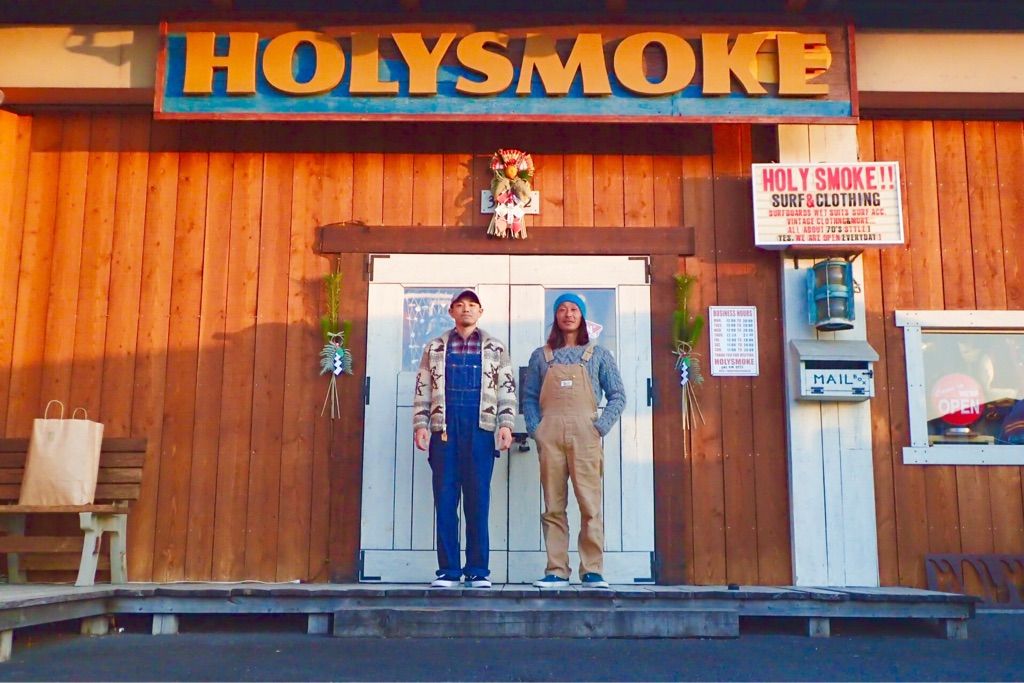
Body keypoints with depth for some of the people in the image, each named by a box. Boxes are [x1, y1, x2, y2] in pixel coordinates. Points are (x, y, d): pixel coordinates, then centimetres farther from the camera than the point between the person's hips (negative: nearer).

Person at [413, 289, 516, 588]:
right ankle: (448, 570, 6)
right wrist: (420, 424, 1)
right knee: (445, 499, 0)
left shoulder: (495, 348, 12)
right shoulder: (435, 348, 15)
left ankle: (478, 570, 5)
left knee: (478, 500, -1)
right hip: (444, 428, 1)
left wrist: (506, 423, -4)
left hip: (480, 429, -1)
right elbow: (423, 390, 11)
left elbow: (507, 389, 7)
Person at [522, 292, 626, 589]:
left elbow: (617, 395, 8)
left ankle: (593, 571, -2)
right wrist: (535, 429, 0)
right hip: (550, 436, 2)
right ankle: (556, 571, 5)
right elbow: (528, 397, 14)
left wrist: (602, 426, -4)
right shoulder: (541, 356, 15)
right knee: (553, 506, 2)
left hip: (585, 435, -1)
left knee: (590, 505, -6)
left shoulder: (598, 355, 11)